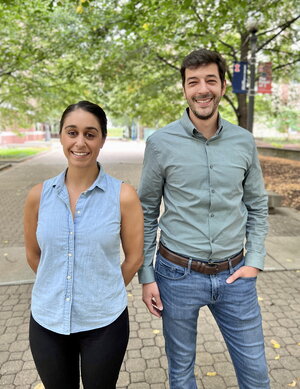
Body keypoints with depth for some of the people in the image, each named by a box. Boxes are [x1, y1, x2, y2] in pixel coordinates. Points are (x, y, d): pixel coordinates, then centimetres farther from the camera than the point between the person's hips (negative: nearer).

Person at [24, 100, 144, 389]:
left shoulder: (123, 196, -14)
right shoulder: (39, 195, -6)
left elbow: (134, 258, -5)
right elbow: (33, 254, 6)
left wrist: (104, 295, 4)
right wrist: (58, 287, 10)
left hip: (104, 323, -2)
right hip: (47, 322, 3)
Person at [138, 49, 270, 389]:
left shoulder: (244, 141, 0)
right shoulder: (161, 143, -8)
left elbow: (257, 205, 9)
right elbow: (146, 213, -3)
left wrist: (254, 260, 0)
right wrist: (145, 275, -3)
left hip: (234, 275, 3)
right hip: (177, 274, -2)